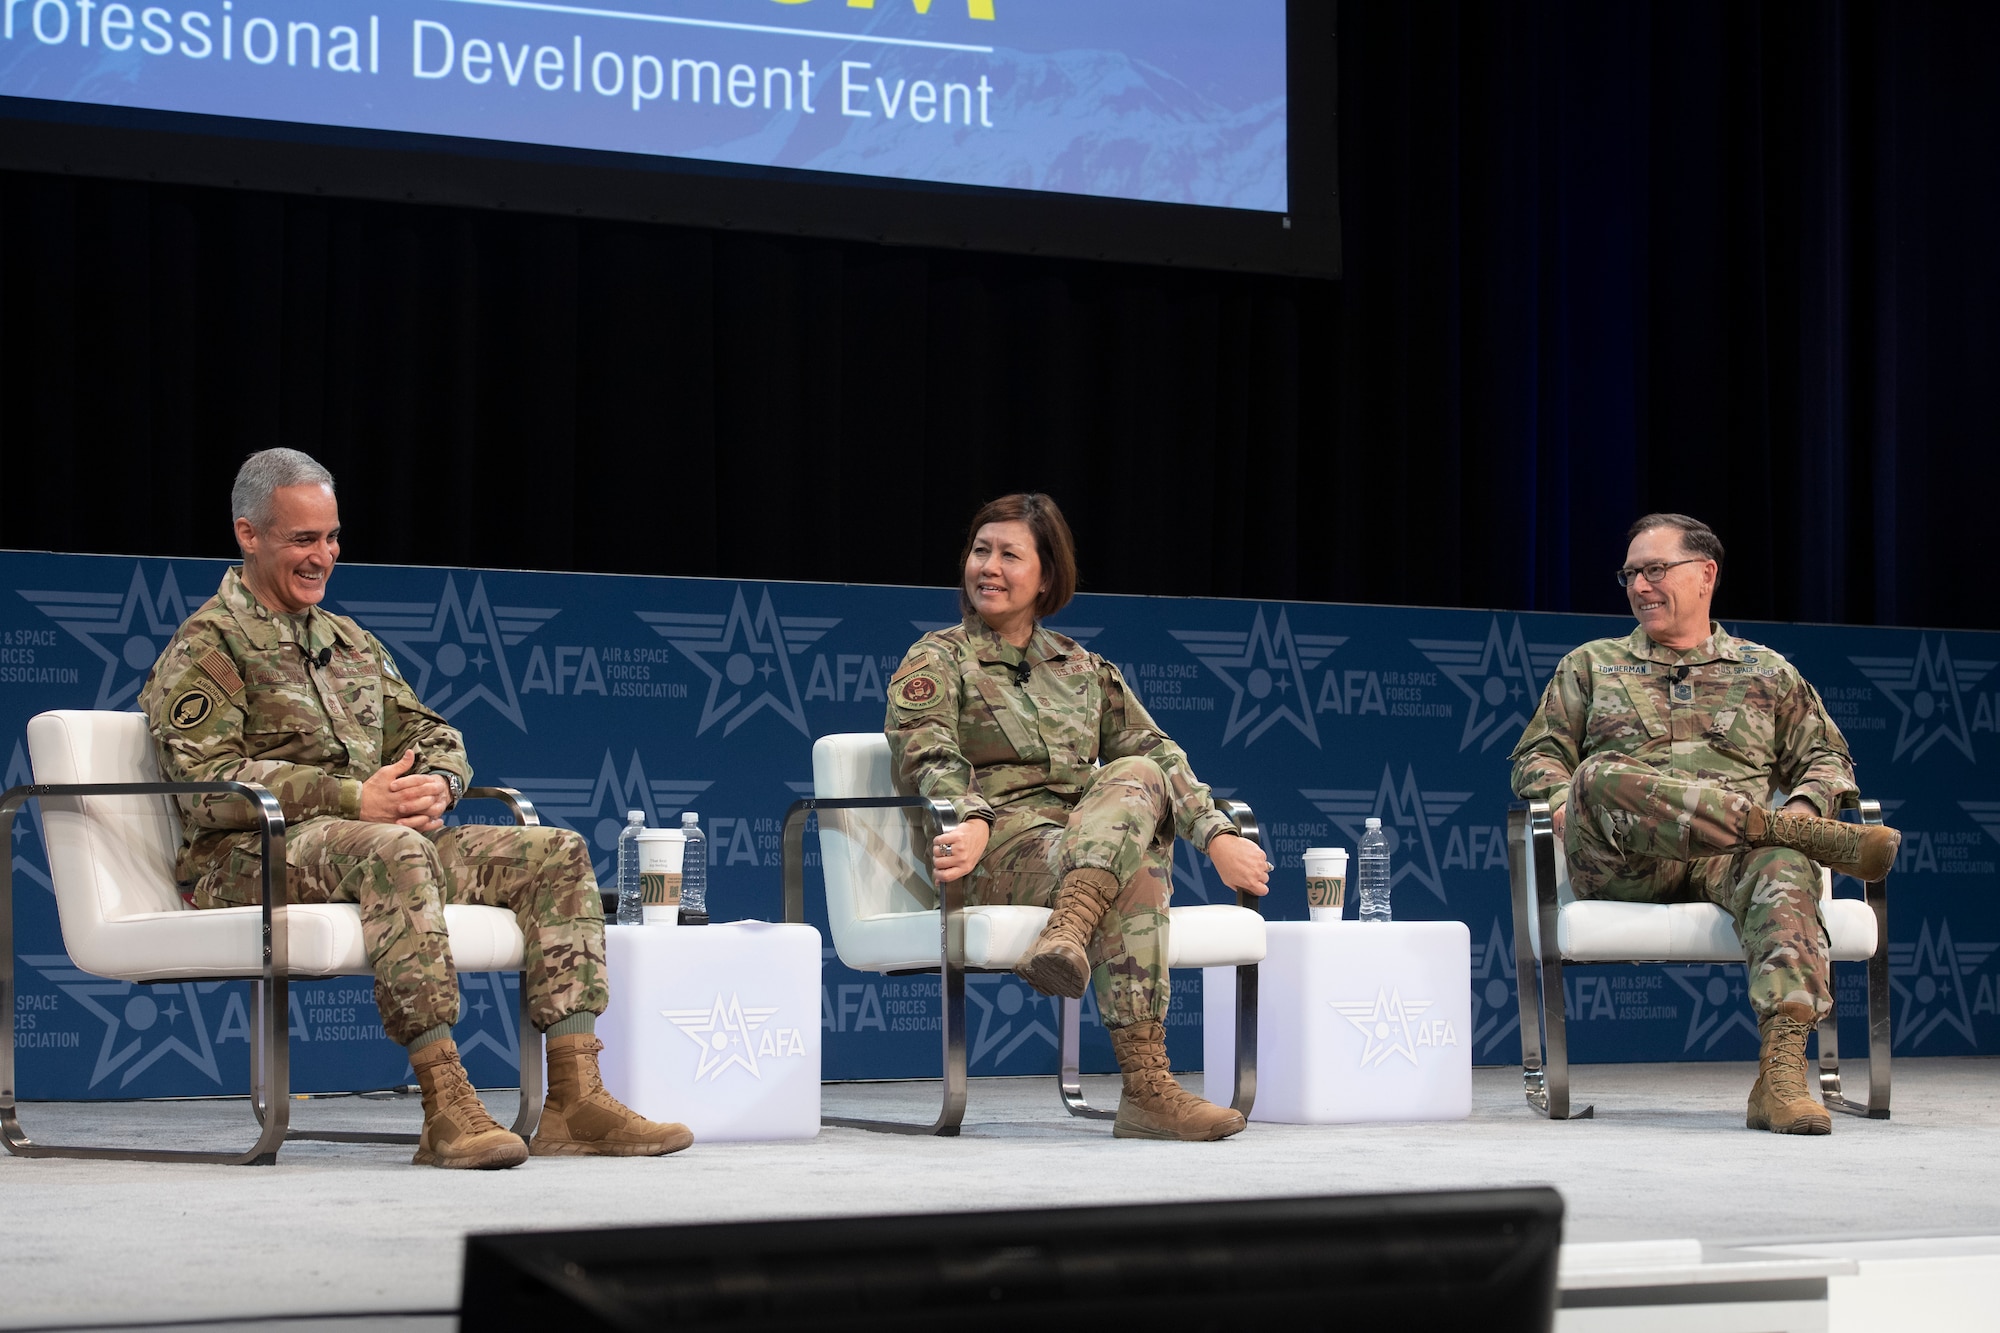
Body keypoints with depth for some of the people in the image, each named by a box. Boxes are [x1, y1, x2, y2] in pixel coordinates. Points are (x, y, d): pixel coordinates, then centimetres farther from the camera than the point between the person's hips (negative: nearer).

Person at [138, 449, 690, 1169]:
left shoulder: (352, 643, 26)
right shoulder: (207, 645, 0)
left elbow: (432, 735, 23)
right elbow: (207, 783, -14)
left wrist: (436, 785, -5)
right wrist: (354, 798, -22)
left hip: (380, 839, 8)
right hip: (253, 859, -8)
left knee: (555, 854, -8)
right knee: (392, 850, -40)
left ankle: (575, 1099, -19)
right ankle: (445, 1105, -44)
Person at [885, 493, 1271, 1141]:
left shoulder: (1080, 667, 25)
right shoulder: (936, 661, 10)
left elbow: (1155, 752, 16)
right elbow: (925, 761, -8)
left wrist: (1216, 835, 0)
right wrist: (972, 822, -31)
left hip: (1096, 839, 4)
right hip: (1000, 855, -4)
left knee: (1139, 778, -31)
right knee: (1137, 873, -33)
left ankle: (1068, 935, -50)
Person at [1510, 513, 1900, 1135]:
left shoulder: (1768, 672, 27)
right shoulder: (1590, 665, 26)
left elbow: (1825, 758, 24)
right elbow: (1537, 756, 20)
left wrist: (1806, 806, -1)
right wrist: (1565, 806, -4)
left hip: (1732, 857, 0)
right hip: (1621, 867, 0)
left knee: (1783, 865, -39)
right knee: (1602, 778, -37)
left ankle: (1781, 1075, -53)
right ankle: (1822, 841, -35)